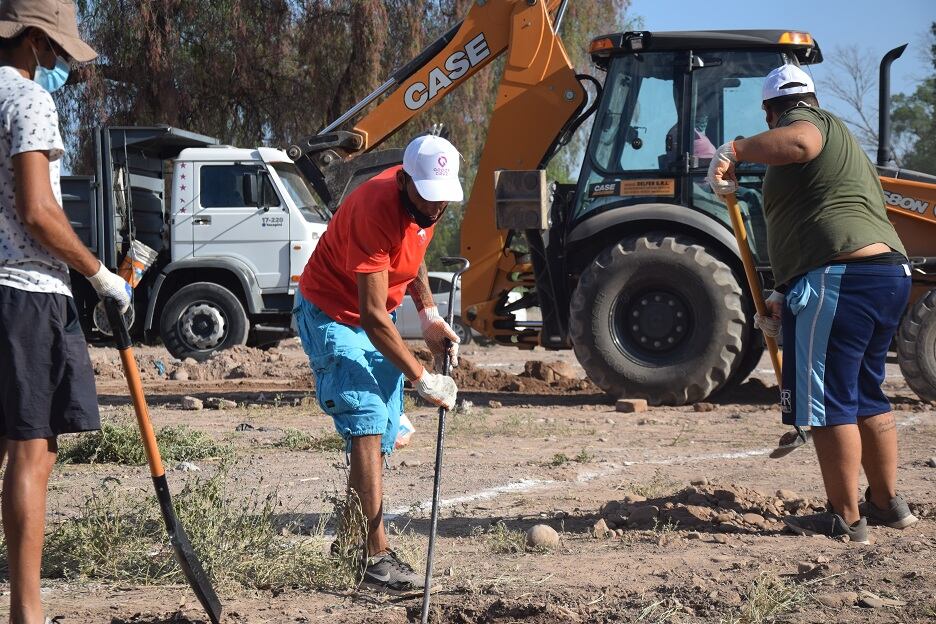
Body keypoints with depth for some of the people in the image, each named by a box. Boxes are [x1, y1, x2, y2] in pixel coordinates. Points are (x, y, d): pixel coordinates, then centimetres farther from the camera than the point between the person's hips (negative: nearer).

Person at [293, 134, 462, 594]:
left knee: (381, 434, 9)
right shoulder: (375, 211, -33)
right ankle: (377, 557, -23)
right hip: (332, 314, -8)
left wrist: (429, 316, 3)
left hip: (378, 316, 9)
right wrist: (421, 378, -28)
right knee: (366, 423, -20)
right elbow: (372, 315, -33)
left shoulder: (426, 202, -7)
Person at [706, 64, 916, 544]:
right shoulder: (844, 142, 31)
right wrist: (785, 299, 32)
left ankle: (845, 518, 1)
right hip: (890, 273, 10)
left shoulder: (803, 122, 1)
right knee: (866, 395, 20)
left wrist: (735, 151, -19)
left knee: (828, 401, -3)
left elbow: (800, 142, -28)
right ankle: (886, 503, 29)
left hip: (838, 282, -10)